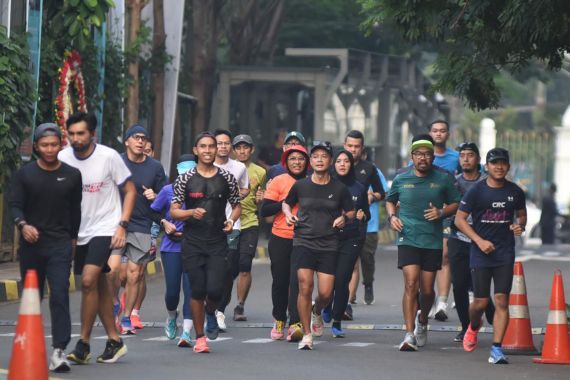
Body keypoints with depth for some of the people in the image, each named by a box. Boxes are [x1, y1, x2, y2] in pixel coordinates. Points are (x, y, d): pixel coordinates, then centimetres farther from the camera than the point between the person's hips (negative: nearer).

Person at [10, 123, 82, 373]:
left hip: (60, 244, -1)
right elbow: (15, 204, -3)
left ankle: (59, 351, -20)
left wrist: (73, 237, 15)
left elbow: (76, 209, 13)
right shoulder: (24, 174, 2)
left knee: (60, 295, -14)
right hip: (30, 243, 1)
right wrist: (23, 225, -22)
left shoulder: (72, 175, 5)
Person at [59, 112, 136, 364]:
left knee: (88, 280, -18)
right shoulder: (63, 159, -2)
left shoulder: (109, 157, -12)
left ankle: (83, 344, -11)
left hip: (104, 228, -5)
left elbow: (130, 190, -4)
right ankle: (114, 340, 23)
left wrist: (122, 225, -11)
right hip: (78, 232, 5)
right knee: (99, 285, 12)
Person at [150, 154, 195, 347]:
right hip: (172, 246, 0)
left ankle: (187, 332, -8)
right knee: (172, 290, -1)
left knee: (191, 288, -9)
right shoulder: (168, 191, -1)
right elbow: (153, 212, 11)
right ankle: (172, 316, 32)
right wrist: (165, 223, -4)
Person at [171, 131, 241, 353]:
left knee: (215, 289, -10)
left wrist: (232, 220, -5)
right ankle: (200, 337, 12)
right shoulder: (185, 179, 2)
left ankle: (211, 313, 26)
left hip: (218, 243, 1)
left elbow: (236, 205, 16)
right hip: (193, 243, -1)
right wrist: (192, 213, -17)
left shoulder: (226, 178, 6)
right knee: (197, 291, -2)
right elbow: (174, 211, 2)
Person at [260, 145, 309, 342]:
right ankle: (279, 320, 28)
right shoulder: (278, 182, 0)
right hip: (280, 239, 0)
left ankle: (295, 324, -15)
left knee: (298, 281, -13)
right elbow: (264, 210, -6)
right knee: (280, 281, 9)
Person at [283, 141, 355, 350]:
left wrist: (344, 217, -6)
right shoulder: (300, 186, 4)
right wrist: (288, 214, 0)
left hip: (328, 246, 0)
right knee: (305, 288, -13)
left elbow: (351, 211, 16)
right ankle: (306, 334, 0)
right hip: (304, 243, 0)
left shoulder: (339, 188, 3)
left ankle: (317, 312, 33)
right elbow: (286, 203, 21)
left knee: (325, 293, -4)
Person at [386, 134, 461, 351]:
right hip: (408, 238, -1)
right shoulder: (401, 178, 4)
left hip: (433, 241, 1)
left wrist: (442, 213, -8)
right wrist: (392, 216, 1)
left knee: (427, 290, 7)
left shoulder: (443, 178, 2)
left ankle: (422, 320, 38)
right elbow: (390, 201, 21)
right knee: (411, 284, -16)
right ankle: (409, 334, -16)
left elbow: (455, 204, 11)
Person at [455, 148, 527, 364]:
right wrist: (479, 241, -13)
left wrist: (520, 226, -3)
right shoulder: (477, 191, -4)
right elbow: (459, 219, -3)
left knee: (502, 301, -7)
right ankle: (473, 327, 35)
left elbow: (521, 214, 21)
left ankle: (496, 349, -6)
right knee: (481, 301, 1)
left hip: (505, 254, 2)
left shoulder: (515, 192, 5)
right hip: (480, 253, -2)